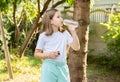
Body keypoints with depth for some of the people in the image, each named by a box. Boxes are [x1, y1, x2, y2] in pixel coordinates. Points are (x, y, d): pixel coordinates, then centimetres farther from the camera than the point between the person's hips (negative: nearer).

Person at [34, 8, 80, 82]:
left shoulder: (65, 34, 7)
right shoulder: (44, 36, -2)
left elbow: (76, 47, 1)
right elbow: (36, 54, 3)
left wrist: (73, 31, -2)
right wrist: (48, 55, -15)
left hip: (63, 68, 4)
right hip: (49, 68, -3)